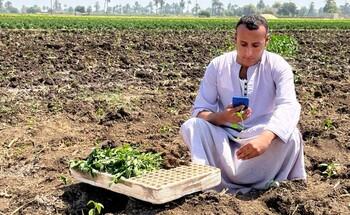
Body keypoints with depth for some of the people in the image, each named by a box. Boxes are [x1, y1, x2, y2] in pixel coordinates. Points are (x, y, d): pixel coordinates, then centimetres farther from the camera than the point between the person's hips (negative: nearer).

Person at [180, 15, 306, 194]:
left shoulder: (278, 66, -9)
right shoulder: (217, 66, -5)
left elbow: (288, 107, -26)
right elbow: (199, 111, -9)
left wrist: (265, 138, -46)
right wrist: (221, 117, -33)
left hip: (263, 136, -1)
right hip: (224, 137, 1)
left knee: (291, 136, -32)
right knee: (191, 126, -25)